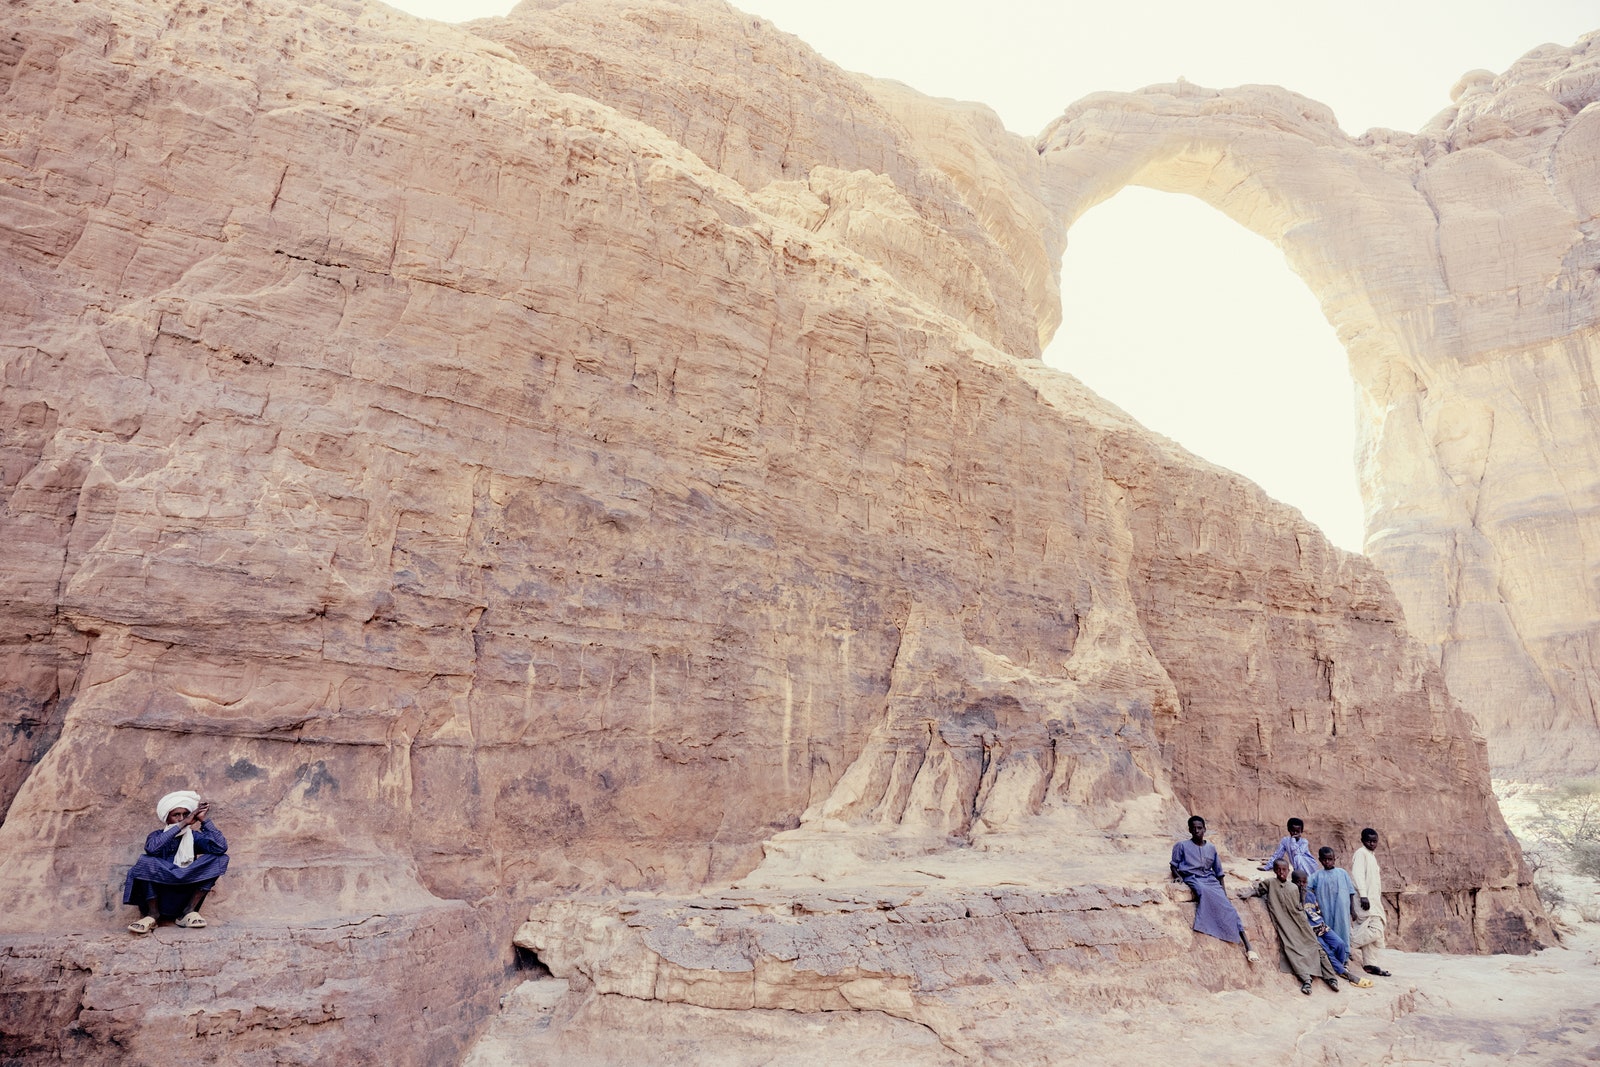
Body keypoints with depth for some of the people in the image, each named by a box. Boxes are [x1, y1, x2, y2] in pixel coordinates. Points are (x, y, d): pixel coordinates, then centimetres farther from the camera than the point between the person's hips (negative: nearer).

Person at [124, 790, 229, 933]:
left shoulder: (194, 836, 5)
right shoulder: (157, 835, 4)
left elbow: (221, 847, -16)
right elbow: (152, 848, -24)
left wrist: (203, 820, -15)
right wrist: (182, 824, -25)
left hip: (187, 895, 1)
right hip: (160, 894, -1)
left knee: (218, 858, -18)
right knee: (146, 862, -26)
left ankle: (190, 911, -15)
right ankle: (153, 913, -12)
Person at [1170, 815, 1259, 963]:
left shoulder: (1211, 848, 18)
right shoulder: (1182, 846, 8)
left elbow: (1219, 871, 19)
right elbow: (1174, 865, 12)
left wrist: (1223, 890, 8)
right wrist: (1177, 876, -9)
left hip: (1211, 880, 3)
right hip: (1193, 879, -3)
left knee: (1228, 906, -22)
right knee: (1204, 891, -39)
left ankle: (1247, 946, -29)